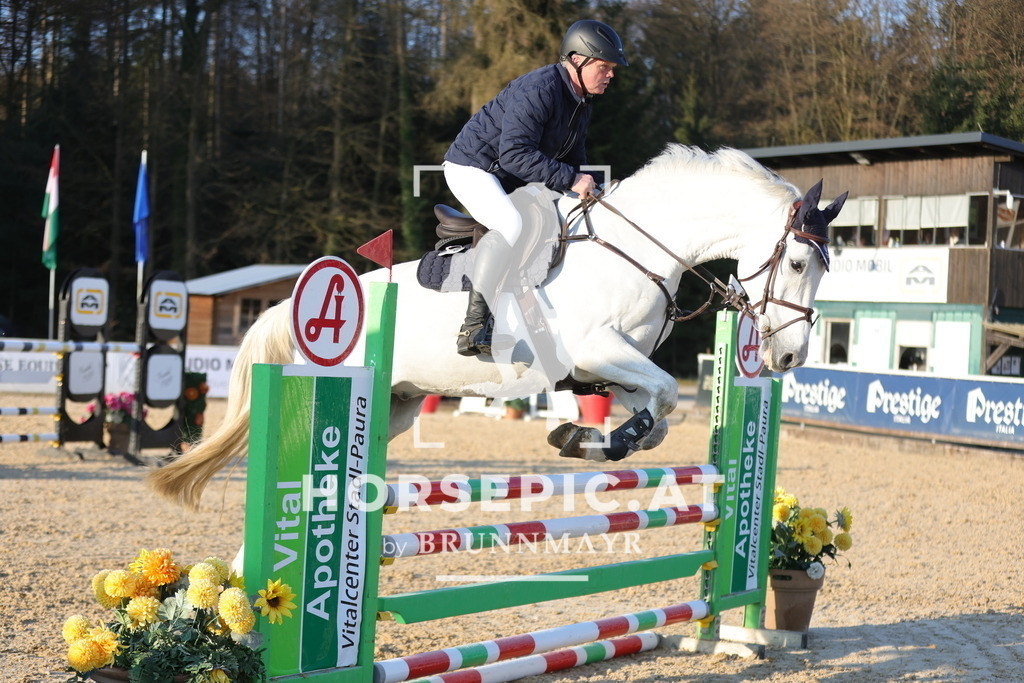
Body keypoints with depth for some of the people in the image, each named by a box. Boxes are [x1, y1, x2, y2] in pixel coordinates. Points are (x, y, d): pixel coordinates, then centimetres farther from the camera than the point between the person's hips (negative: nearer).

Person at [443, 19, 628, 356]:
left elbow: (573, 159, 15)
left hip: (509, 181, 11)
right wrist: (570, 179, -32)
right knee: (512, 226, -34)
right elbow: (515, 154, -32)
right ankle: (474, 326, -34)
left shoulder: (581, 104, 7)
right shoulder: (538, 89, -25)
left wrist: (587, 189, -5)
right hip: (471, 166, -11)